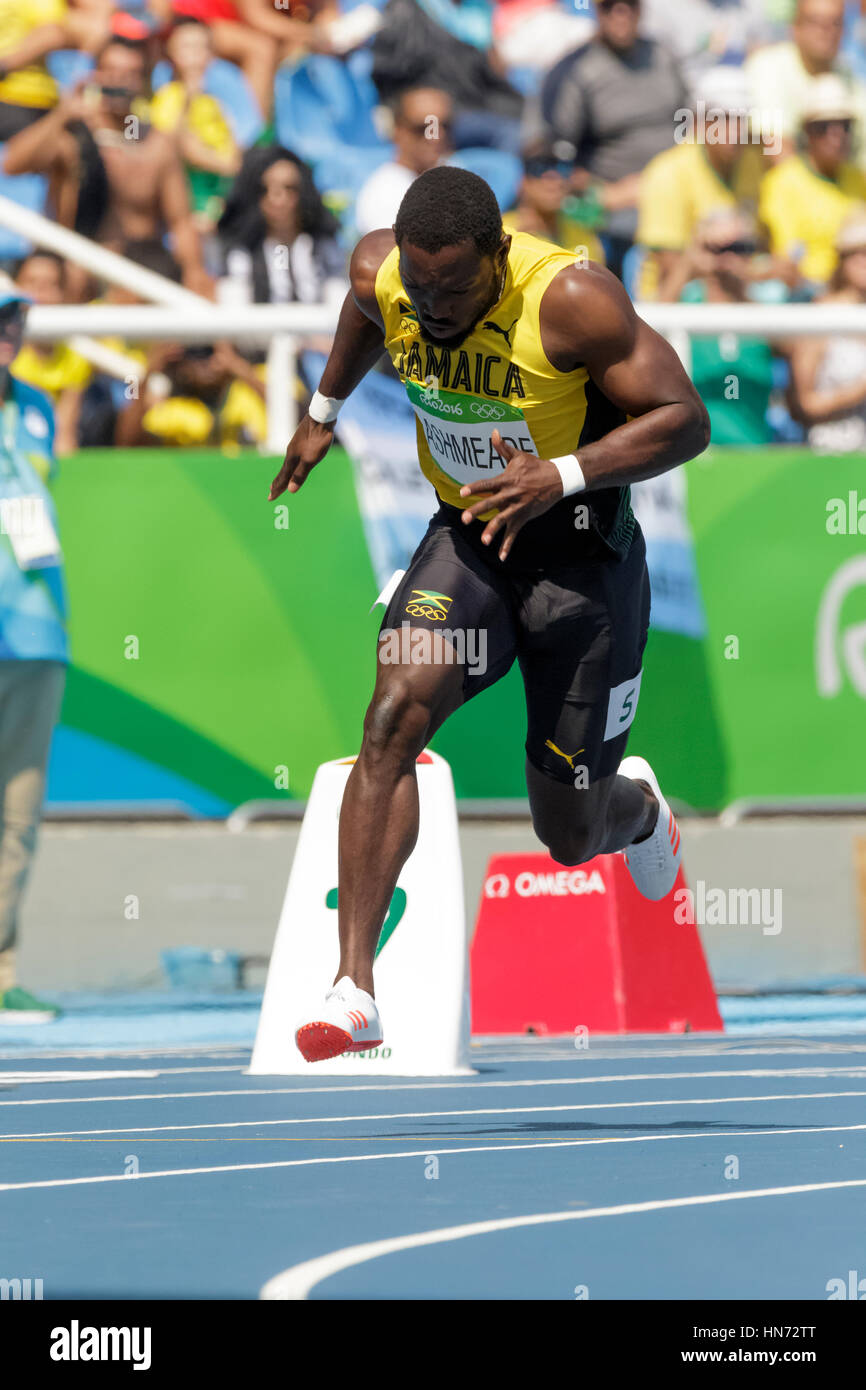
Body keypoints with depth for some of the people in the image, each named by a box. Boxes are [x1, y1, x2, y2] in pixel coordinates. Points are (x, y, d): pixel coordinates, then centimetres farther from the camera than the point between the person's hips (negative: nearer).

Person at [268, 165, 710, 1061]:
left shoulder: (570, 300, -27)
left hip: (583, 552, -3)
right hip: (466, 535, 3)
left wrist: (559, 476, -36)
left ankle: (635, 804, 47)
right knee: (393, 719, -24)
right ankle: (353, 987, -26)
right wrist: (324, 411, 26)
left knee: (569, 836, 6)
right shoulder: (381, 274, -12)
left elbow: (685, 420, -24)